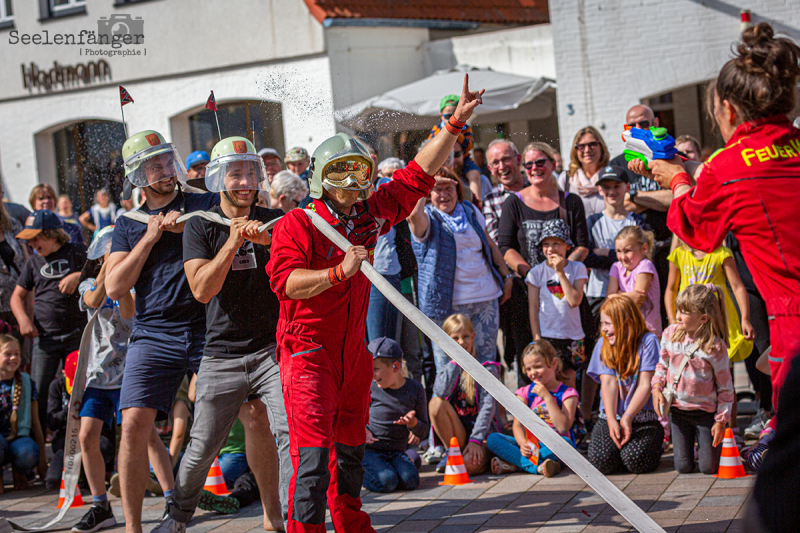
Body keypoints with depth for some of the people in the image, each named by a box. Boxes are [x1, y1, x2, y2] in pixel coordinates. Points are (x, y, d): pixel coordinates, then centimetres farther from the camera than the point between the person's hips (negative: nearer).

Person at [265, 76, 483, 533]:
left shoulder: (372, 215, 8)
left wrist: (456, 124, 7)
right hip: (308, 349, -6)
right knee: (313, 452, -13)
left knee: (350, 447, 18)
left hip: (354, 350, 7)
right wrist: (339, 272, -30)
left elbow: (417, 176, 10)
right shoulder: (296, 225, -8)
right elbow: (286, 281, -20)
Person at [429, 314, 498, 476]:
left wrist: (475, 439, -22)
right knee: (435, 403, -23)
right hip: (457, 433, 4)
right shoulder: (447, 370, 9)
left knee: (470, 464, -35)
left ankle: (484, 457, 3)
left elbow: (488, 406, -11)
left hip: (482, 432, -3)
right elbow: (441, 392, -16)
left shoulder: (487, 369, -1)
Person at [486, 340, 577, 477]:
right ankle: (538, 466, -34)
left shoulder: (568, 393, 0)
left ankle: (514, 464, -33)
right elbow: (518, 425, 1)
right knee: (492, 439, -20)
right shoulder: (525, 393, 11)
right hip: (531, 444, 3)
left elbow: (563, 427, -13)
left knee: (564, 442, -39)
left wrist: (547, 397, -14)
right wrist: (523, 444, -21)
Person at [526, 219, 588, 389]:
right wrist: (537, 339, -5)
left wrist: (560, 272, -13)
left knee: (569, 379, 6)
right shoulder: (536, 272, 0)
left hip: (572, 336, 1)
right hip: (546, 335, -1)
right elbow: (533, 308, 0)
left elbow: (575, 301, -12)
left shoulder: (577, 269, 1)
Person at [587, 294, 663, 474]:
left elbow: (645, 385, -9)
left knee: (635, 460, -28)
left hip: (644, 417, -2)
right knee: (600, 461, -24)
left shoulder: (648, 341, -4)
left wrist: (627, 418, -20)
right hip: (611, 416, 2)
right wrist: (612, 421, -18)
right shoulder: (603, 345, 7)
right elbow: (608, 384, -4)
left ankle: (656, 446, 8)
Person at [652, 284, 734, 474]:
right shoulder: (670, 334, -6)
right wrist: (657, 387, -6)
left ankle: (717, 443, 35)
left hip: (705, 411, -3)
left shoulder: (715, 347, -19)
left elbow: (725, 387, -10)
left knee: (708, 467, 4)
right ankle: (690, 445, 38)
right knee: (683, 467, 6)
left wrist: (721, 421, -8)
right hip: (677, 409, 3)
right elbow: (662, 364, 12)